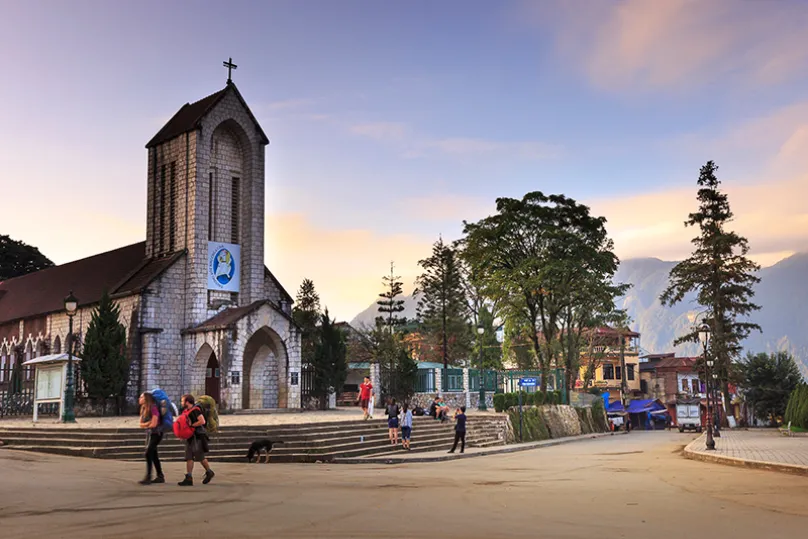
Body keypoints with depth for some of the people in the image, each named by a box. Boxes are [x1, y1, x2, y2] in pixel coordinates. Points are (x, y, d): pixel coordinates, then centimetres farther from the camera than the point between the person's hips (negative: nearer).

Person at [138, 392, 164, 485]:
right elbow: (141, 424, 5)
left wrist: (145, 425, -1)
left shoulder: (153, 408, -16)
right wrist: (148, 423, -15)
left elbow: (154, 424, -19)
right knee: (153, 455, 10)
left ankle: (148, 477, -15)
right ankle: (160, 476, 18)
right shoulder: (143, 409, 8)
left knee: (148, 453, -16)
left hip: (155, 434, -9)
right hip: (149, 433, 9)